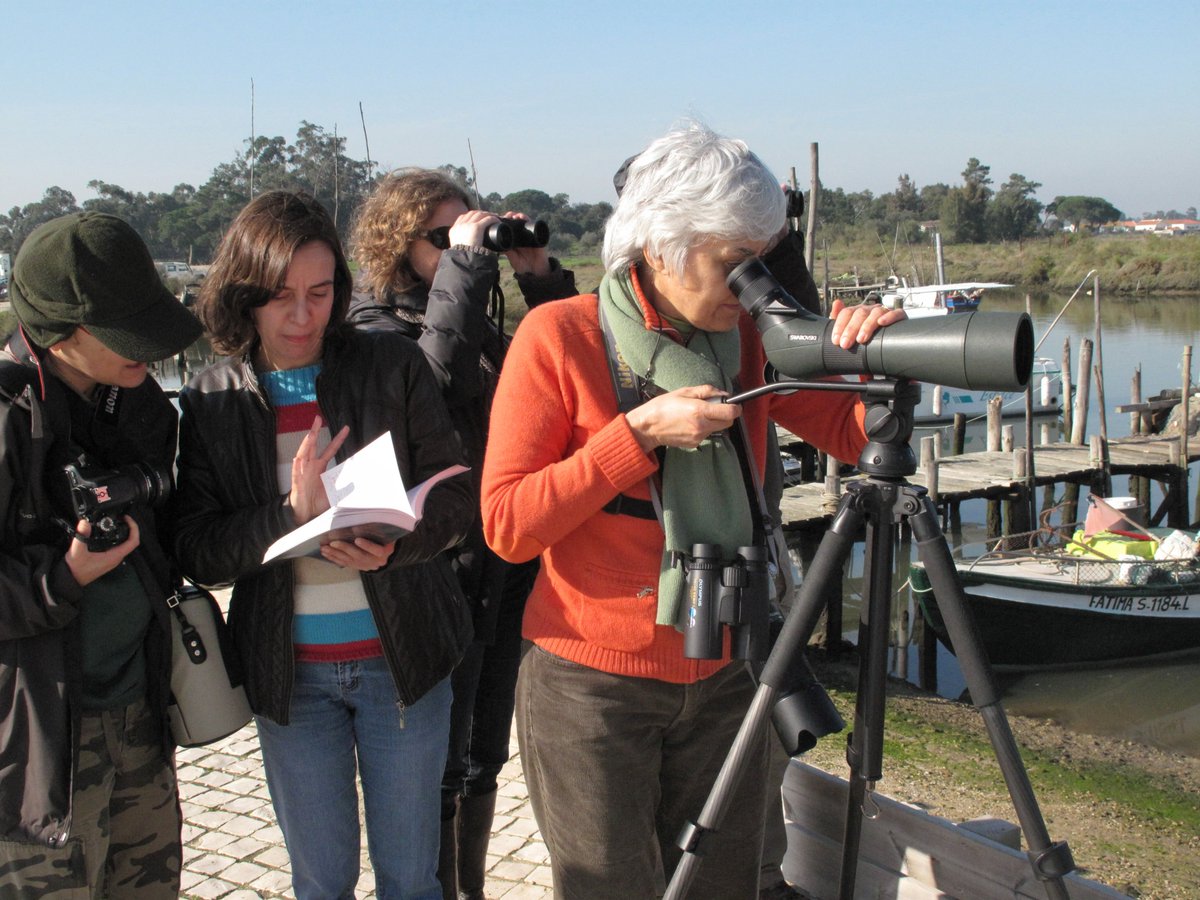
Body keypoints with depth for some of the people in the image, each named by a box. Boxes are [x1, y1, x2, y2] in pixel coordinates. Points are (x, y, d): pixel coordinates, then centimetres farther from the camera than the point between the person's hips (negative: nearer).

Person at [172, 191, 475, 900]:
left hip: (402, 657, -1)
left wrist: (394, 543, -24)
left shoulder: (394, 366, -4)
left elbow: (455, 496, -4)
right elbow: (197, 551, -6)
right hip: (289, 674, 1)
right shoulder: (212, 402, -1)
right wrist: (293, 514, -23)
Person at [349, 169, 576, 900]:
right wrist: (466, 267, -24)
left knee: (485, 757, 19)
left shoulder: (483, 323, 11)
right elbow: (429, 382, -28)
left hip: (508, 565, 7)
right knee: (440, 770, 5)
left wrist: (541, 279, -1)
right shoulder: (375, 330, -8)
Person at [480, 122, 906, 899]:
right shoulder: (559, 337, -11)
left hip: (724, 680, 4)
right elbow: (507, 526, -14)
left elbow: (855, 435, 1)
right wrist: (639, 432, -21)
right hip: (594, 684, -4)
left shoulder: (749, 339, 3)